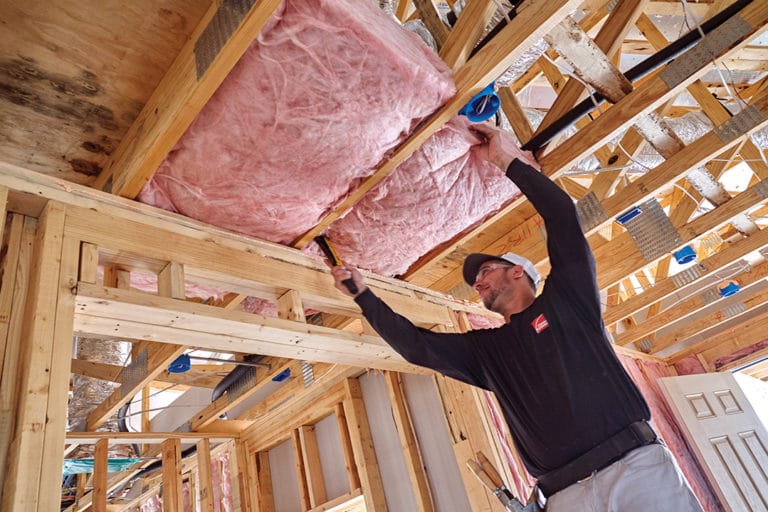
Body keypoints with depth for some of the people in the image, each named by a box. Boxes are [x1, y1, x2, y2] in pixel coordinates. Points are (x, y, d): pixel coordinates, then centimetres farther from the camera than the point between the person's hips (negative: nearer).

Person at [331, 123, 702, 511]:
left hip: (637, 466, -2)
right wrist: (363, 295, 11)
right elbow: (416, 345, 10)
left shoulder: (565, 297, 9)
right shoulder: (485, 347, 17)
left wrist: (510, 161, 2)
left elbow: (563, 217, -1)